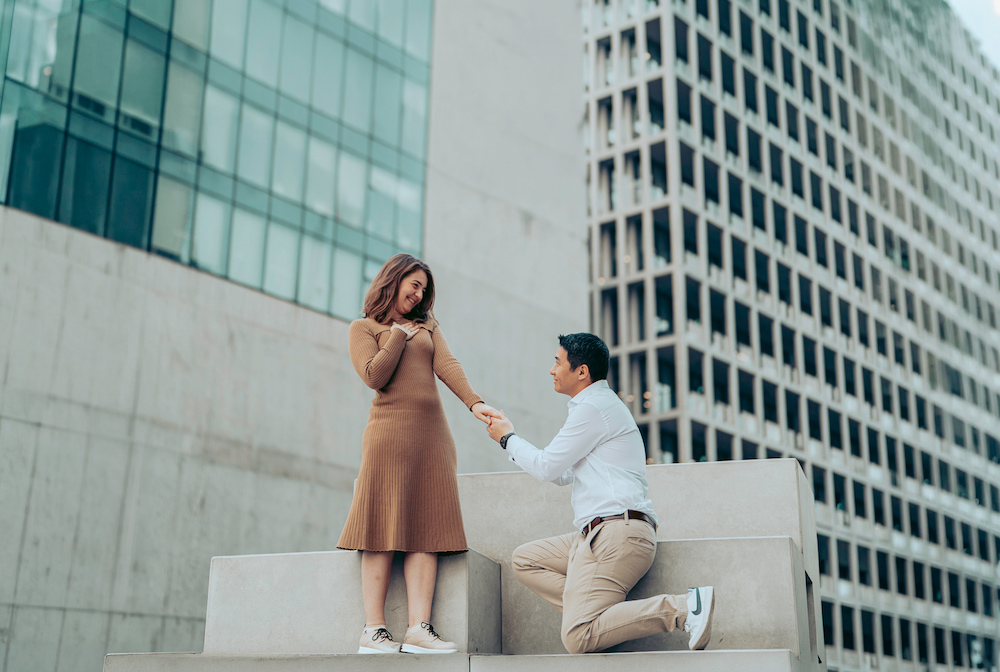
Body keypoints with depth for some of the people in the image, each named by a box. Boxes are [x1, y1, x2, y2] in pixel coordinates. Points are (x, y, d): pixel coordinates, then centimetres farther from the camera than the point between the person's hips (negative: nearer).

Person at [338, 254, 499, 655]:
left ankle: (419, 628, -11)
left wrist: (474, 402, -13)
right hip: (390, 430, -5)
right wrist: (399, 336, 3)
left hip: (432, 433, 5)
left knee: (427, 529, -6)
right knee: (384, 530, -9)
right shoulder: (364, 328, 10)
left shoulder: (427, 326, 23)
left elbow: (446, 365, 4)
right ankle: (374, 631, -8)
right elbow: (374, 376, -7)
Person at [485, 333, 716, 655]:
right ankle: (605, 612, -2)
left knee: (577, 638, -17)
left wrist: (508, 438, 12)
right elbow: (564, 475, 30)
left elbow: (547, 467, -6)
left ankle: (681, 607, -19)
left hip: (616, 532, -11)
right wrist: (509, 438, 28)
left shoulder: (593, 407, -9)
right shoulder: (602, 404, 24)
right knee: (525, 559, 13)